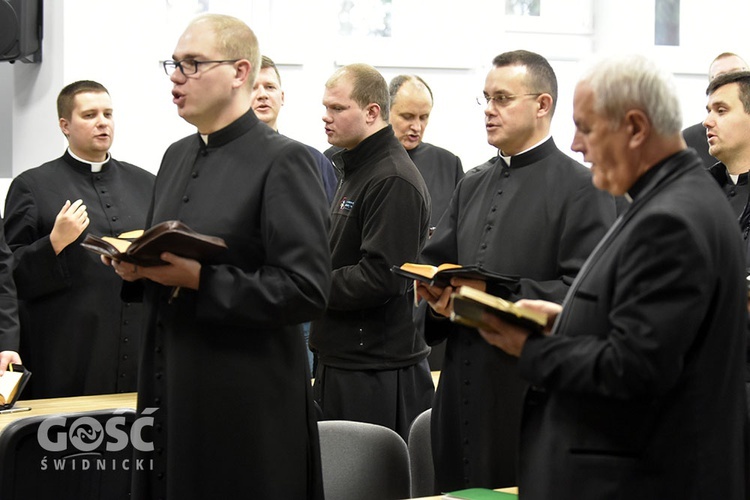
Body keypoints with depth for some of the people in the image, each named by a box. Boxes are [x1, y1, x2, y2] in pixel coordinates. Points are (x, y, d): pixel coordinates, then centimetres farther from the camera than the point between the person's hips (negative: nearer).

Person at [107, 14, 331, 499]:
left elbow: (307, 289, -19)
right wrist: (136, 268, 1)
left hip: (247, 401, -7)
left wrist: (198, 279, -23)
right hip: (170, 390, 7)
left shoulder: (284, 162, -11)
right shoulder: (177, 156, 14)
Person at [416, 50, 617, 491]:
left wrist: (495, 296, -20)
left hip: (532, 393, -7)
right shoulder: (473, 186, 18)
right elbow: (436, 260, 19)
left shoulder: (582, 188, -6)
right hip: (464, 394, 7)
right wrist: (439, 293, -4)